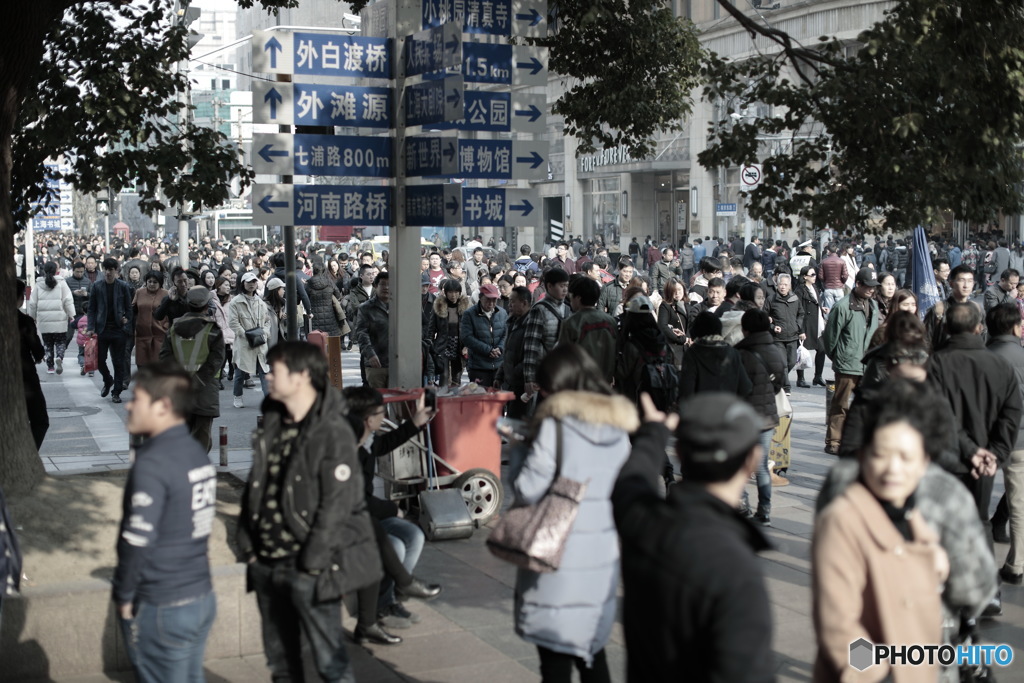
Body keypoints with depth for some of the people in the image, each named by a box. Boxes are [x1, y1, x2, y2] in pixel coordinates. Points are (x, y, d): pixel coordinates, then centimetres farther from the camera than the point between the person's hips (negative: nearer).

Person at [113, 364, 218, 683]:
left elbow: (137, 540, -21)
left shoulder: (153, 463, -19)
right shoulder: (197, 453, 7)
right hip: (202, 597, 8)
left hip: (162, 609, -8)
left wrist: (123, 596, -8)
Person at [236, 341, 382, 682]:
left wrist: (313, 561, -19)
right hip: (267, 563, 8)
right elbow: (255, 487, 14)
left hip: (307, 568, -8)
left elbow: (337, 502, -18)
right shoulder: (272, 425, 9)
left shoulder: (332, 432, -14)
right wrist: (246, 542, 7)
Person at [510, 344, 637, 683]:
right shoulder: (618, 427, 5)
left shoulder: (556, 426, -13)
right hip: (603, 559, 6)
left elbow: (527, 489, -13)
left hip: (559, 560, -6)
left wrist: (519, 451, 3)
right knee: (591, 652, 19)